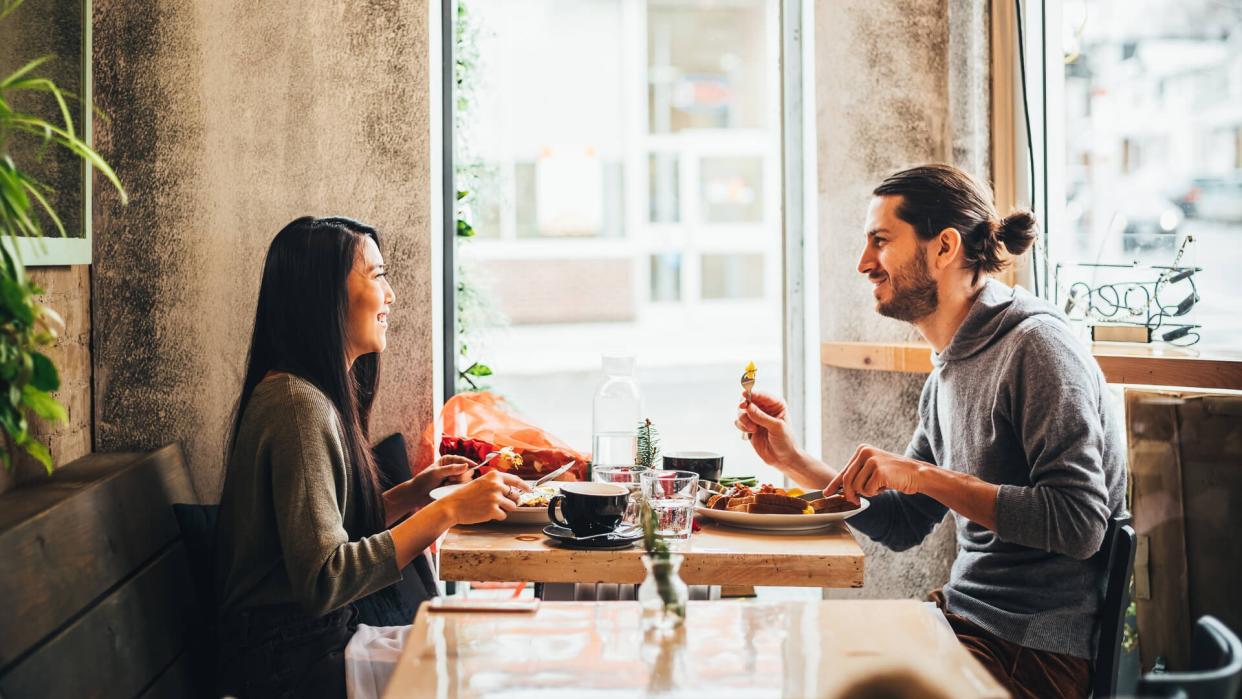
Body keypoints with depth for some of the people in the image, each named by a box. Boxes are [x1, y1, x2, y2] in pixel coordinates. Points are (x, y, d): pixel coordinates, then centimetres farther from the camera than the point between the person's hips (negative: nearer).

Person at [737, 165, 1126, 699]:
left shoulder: (1036, 345, -16)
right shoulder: (948, 373, 11)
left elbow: (1079, 523, -24)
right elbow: (902, 526, 17)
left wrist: (926, 475, -23)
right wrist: (791, 460, 8)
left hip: (1035, 651, -8)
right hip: (962, 616, 8)